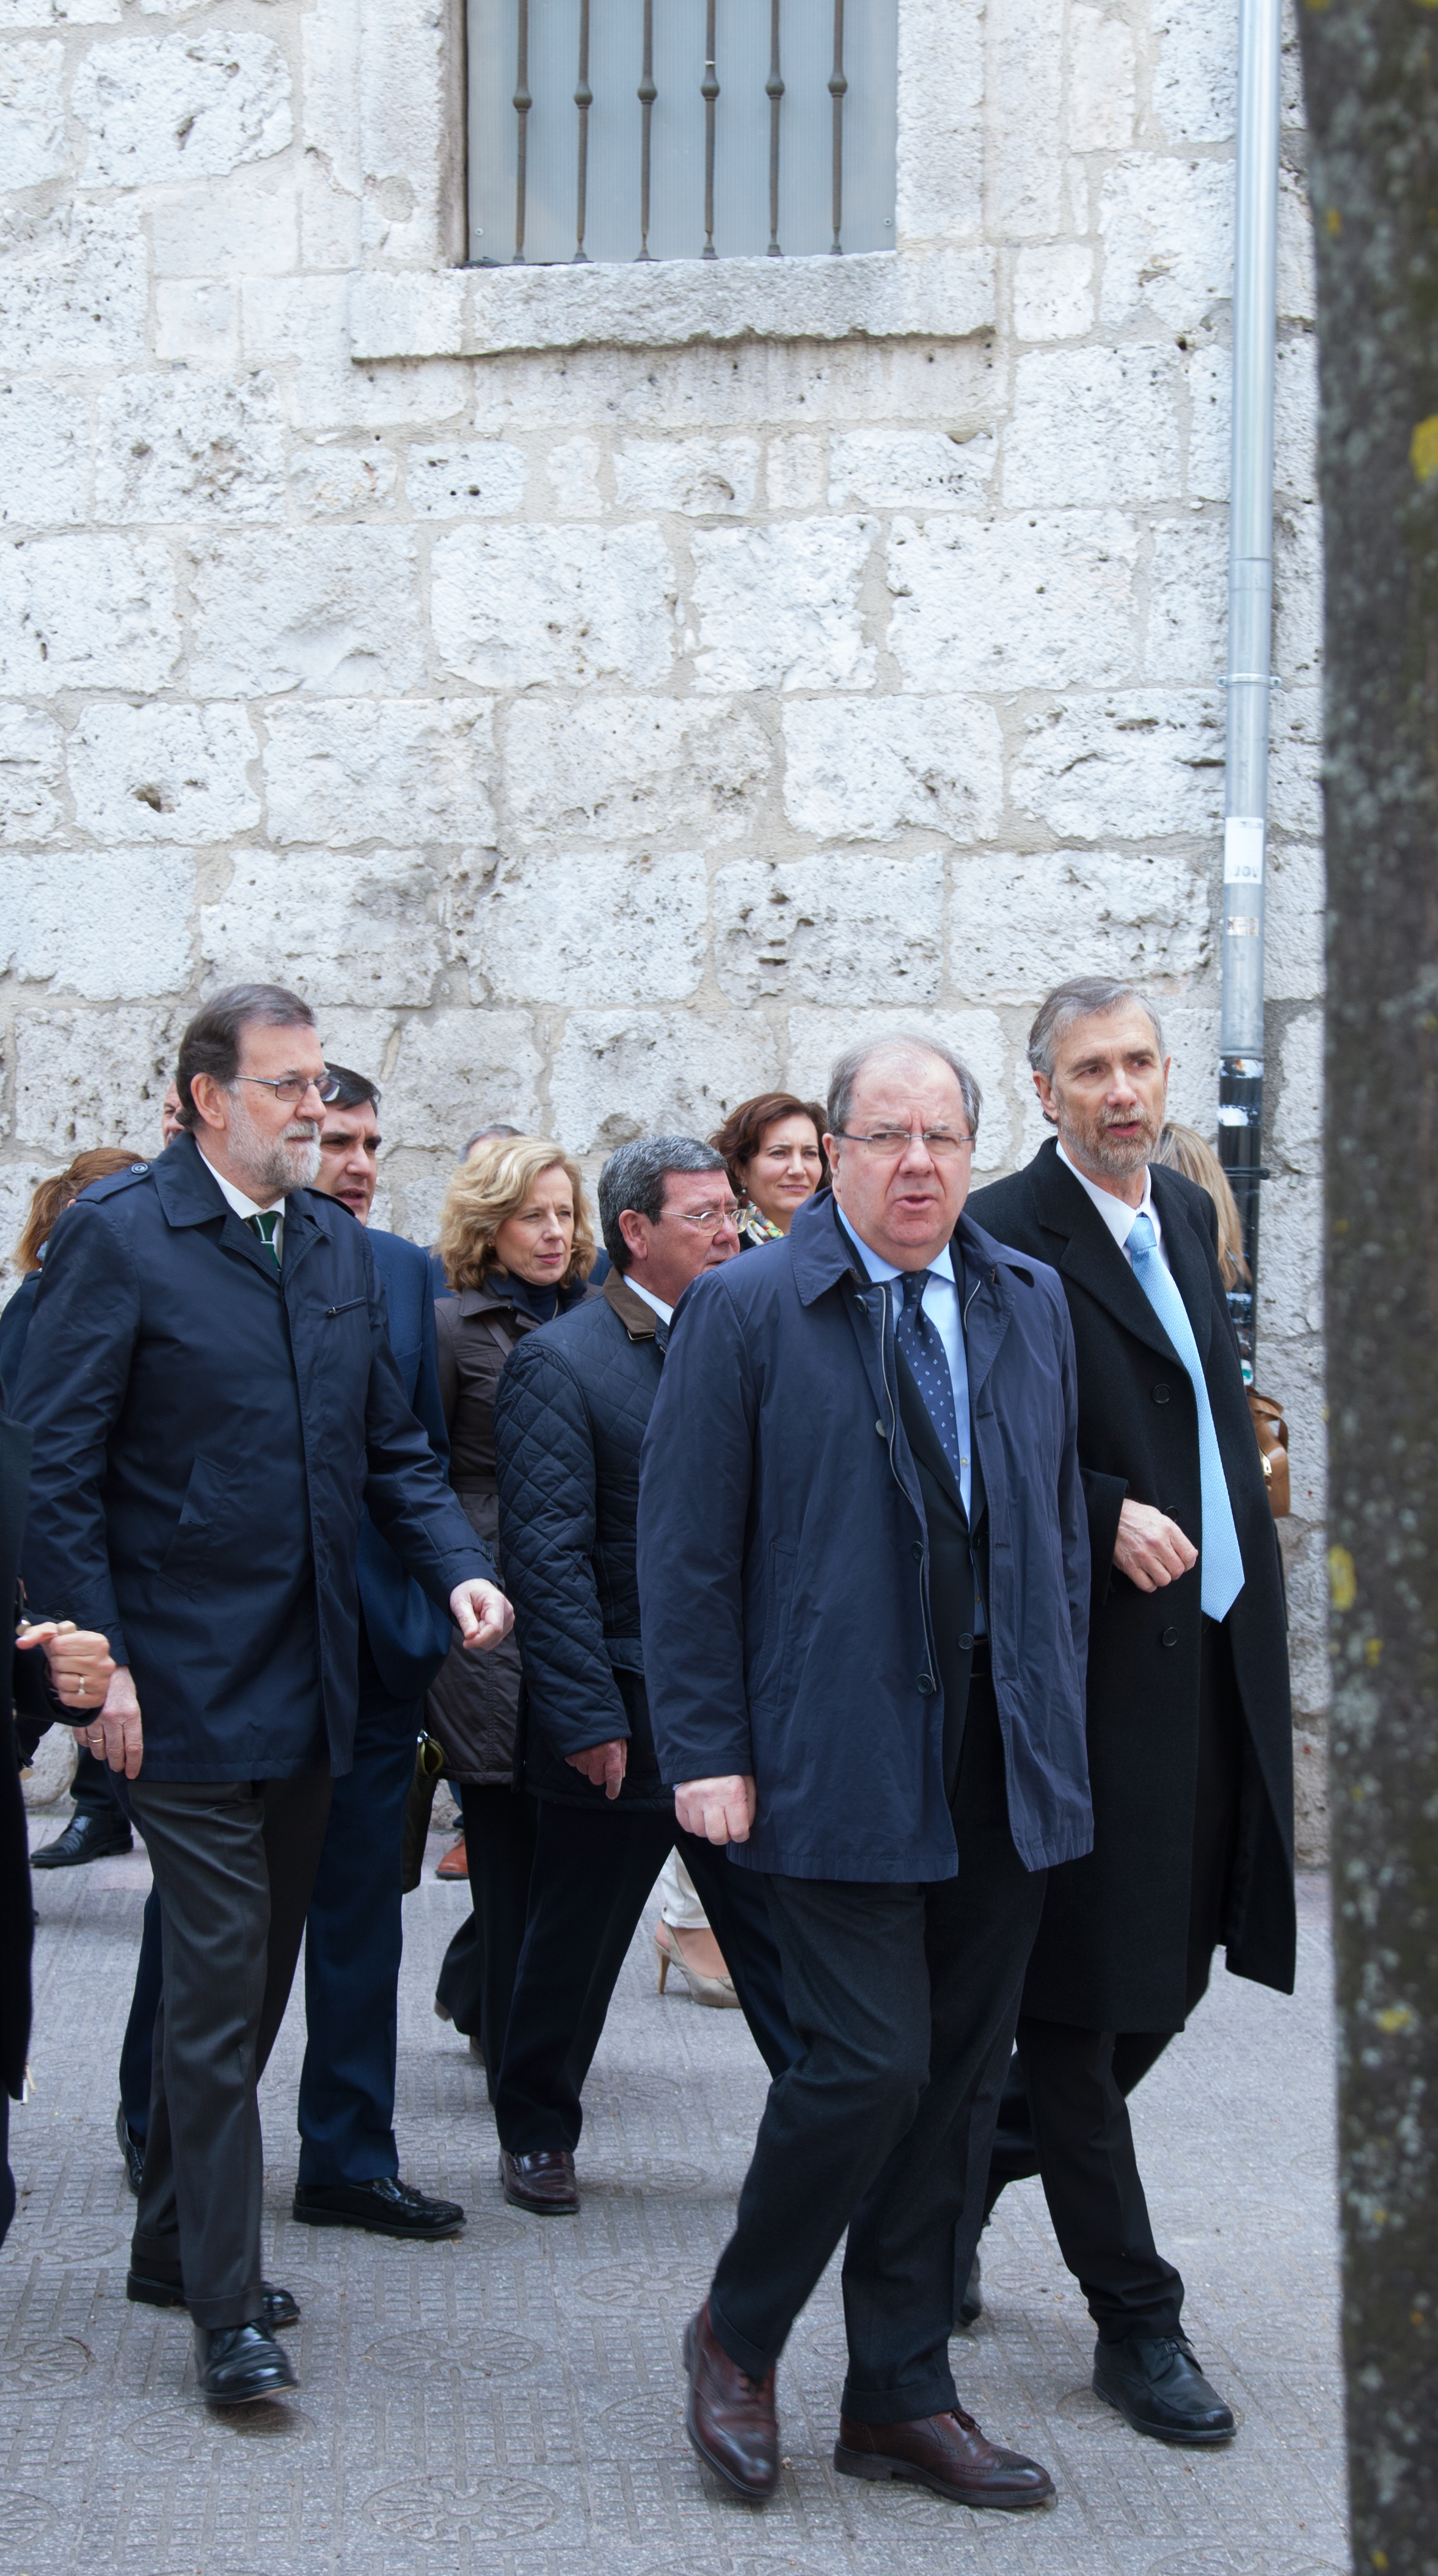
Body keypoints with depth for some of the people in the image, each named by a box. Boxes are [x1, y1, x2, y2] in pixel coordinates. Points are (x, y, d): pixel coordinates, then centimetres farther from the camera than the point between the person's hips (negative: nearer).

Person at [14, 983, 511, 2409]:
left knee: (252, 1974, 16)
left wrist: (458, 1566, -2)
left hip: (308, 1681, 7)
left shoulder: (338, 1245, 11)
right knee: (217, 1983, -6)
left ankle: (174, 2236, 32)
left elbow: (391, 1445, 15)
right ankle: (226, 2308, 1)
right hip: (184, 1686, -7)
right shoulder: (119, 1234, -10)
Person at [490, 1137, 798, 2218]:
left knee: (785, 1940, 4)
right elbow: (548, 1554, -14)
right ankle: (537, 2134, 28)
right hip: (623, 1722, -4)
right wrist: (588, 1718, -17)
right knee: (574, 1946, 10)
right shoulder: (560, 1361, -9)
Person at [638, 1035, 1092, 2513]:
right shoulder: (746, 1311, -4)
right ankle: (737, 2334, 14)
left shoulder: (1031, 1304, 12)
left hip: (1005, 1771, 5)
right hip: (837, 1765, -5)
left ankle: (901, 2398, 20)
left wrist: (1057, 1708, 12)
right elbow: (684, 1551, -5)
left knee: (958, 2078, 8)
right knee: (870, 2061, -11)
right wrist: (706, 1755, -9)